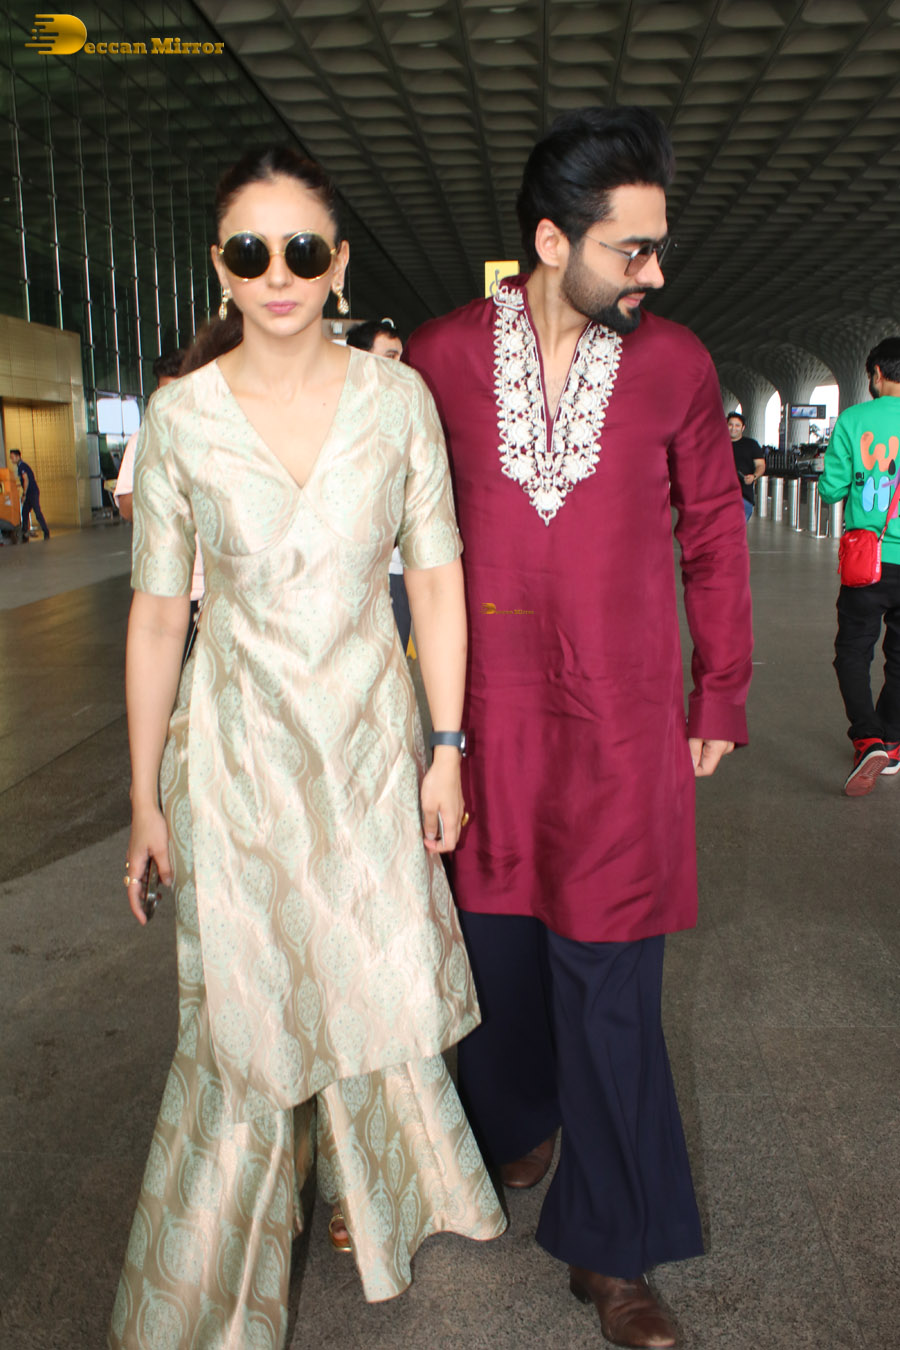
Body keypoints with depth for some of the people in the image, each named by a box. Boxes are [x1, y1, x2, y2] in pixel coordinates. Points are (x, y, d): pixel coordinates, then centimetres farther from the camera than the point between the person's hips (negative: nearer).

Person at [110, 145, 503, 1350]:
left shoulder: (397, 397, -3)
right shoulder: (181, 415, -6)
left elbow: (437, 578, 0)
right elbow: (157, 614, -2)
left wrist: (446, 750, -1)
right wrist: (146, 800, 1)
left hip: (372, 741, 1)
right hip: (236, 754, -1)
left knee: (380, 990, 15)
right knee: (240, 1023, 9)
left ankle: (382, 1192, 49)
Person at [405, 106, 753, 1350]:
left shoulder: (674, 365, -1)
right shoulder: (440, 357, -2)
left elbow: (715, 536, 7)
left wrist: (719, 701, 7)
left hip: (624, 728, -1)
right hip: (488, 718, 1)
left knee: (612, 981, 4)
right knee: (500, 936, 17)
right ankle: (519, 1121, 48)